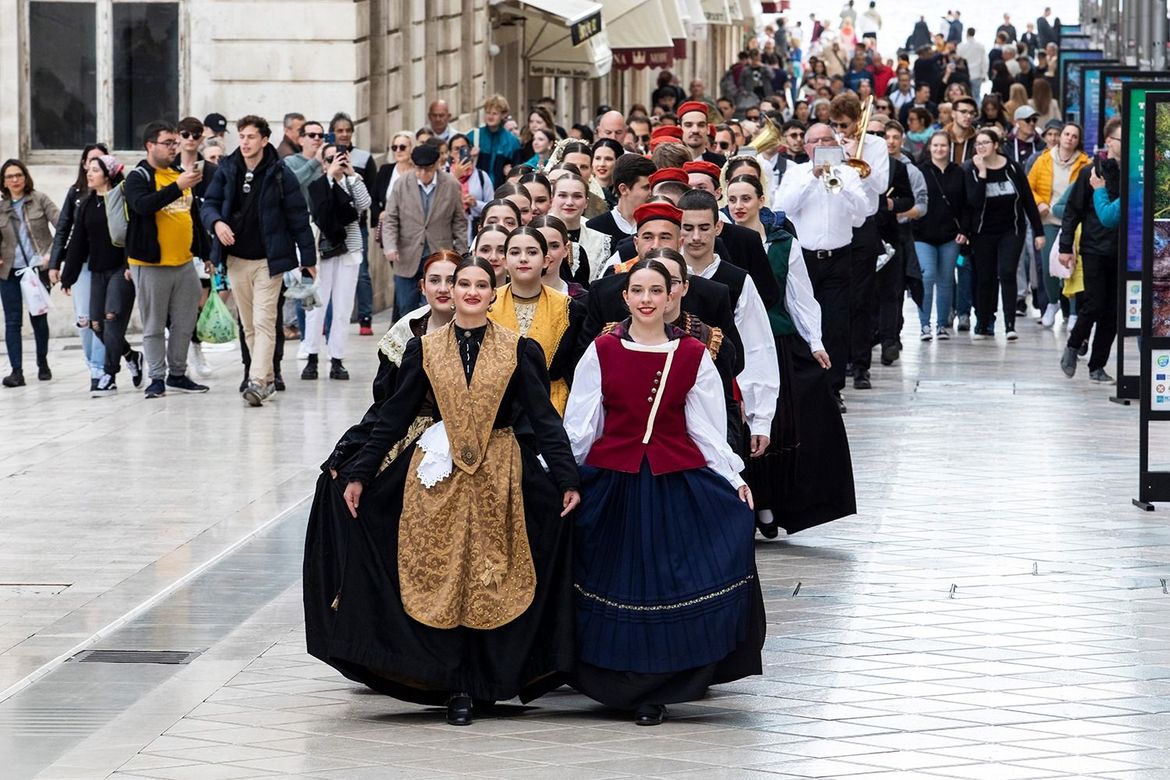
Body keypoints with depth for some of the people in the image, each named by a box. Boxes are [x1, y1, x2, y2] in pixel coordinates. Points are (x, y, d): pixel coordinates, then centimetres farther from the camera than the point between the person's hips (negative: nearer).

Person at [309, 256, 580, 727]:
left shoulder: (517, 350, 1)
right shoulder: (425, 349, 4)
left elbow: (544, 418, -2)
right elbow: (393, 418, 6)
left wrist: (567, 479, -9)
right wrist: (358, 474, 1)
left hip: (500, 476, -1)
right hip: (438, 477, 1)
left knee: (491, 580, 1)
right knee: (440, 577, -2)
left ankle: (482, 681, 13)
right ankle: (456, 687, 4)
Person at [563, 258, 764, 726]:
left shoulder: (693, 355, 5)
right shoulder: (601, 352, 4)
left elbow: (707, 428, 6)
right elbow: (578, 426, 4)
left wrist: (733, 478, -1)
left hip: (678, 484, 0)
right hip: (612, 485, 0)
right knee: (620, 581, 3)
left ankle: (653, 690, 7)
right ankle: (622, 683, 17)